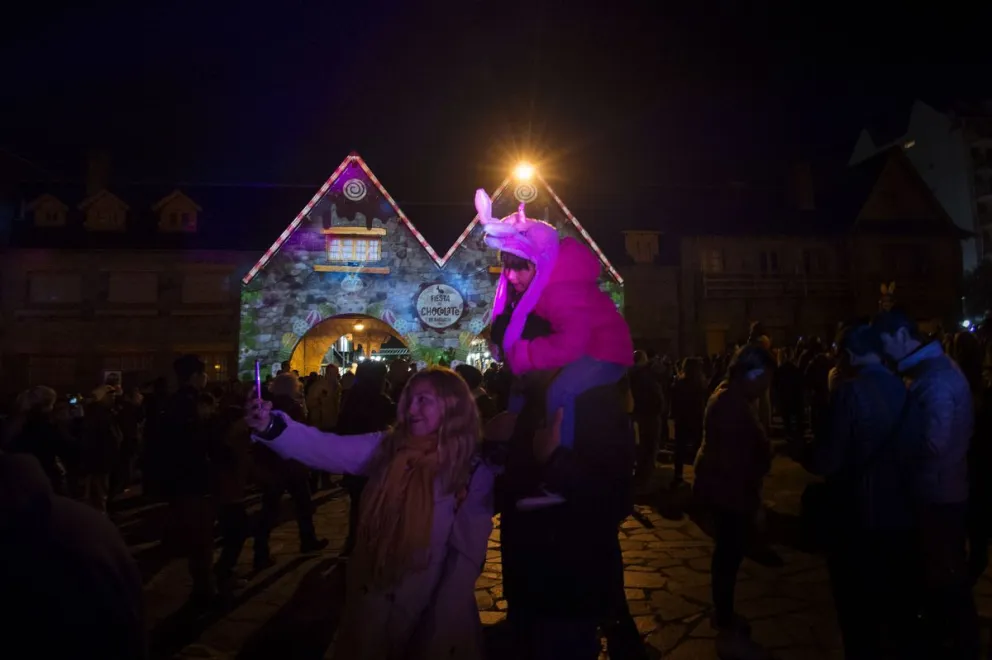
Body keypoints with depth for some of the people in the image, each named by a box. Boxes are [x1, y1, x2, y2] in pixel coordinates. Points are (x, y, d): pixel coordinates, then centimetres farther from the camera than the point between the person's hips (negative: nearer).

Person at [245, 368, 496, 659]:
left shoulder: (474, 473, -14)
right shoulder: (385, 448, -6)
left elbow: (467, 555, -12)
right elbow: (326, 448, -17)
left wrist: (440, 630, -12)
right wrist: (270, 426, -31)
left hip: (424, 609, -3)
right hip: (368, 600, 3)